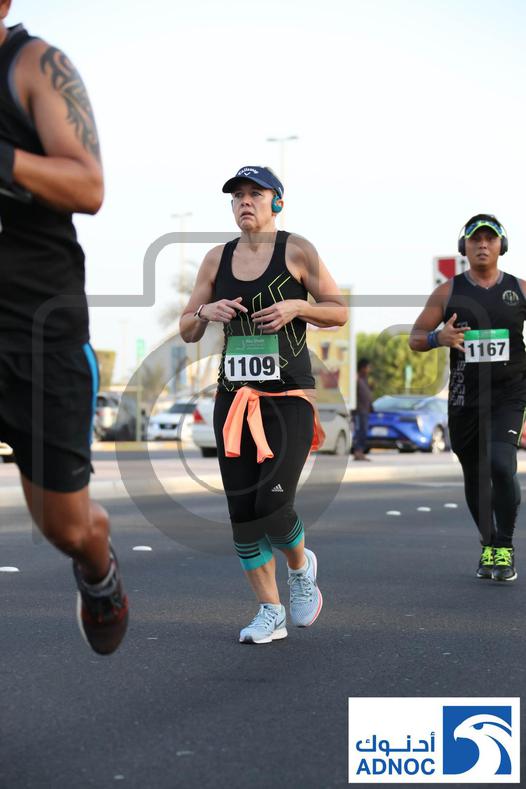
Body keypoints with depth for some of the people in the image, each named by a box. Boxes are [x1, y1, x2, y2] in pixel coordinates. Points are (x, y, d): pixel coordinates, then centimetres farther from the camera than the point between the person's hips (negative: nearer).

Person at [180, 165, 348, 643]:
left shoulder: (297, 251, -1)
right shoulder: (217, 259, 9)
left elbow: (339, 312, 4)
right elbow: (187, 331, 14)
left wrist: (297, 306, -13)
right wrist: (206, 312, -6)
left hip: (289, 398, -4)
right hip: (233, 397, 4)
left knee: (272, 504, -14)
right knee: (242, 511, 2)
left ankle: (301, 566, 19)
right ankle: (271, 612, 15)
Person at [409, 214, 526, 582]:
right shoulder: (449, 292, 4)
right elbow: (415, 338, 5)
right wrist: (438, 337, -17)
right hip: (465, 396, 2)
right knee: (475, 477, 9)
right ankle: (489, 546, 29)